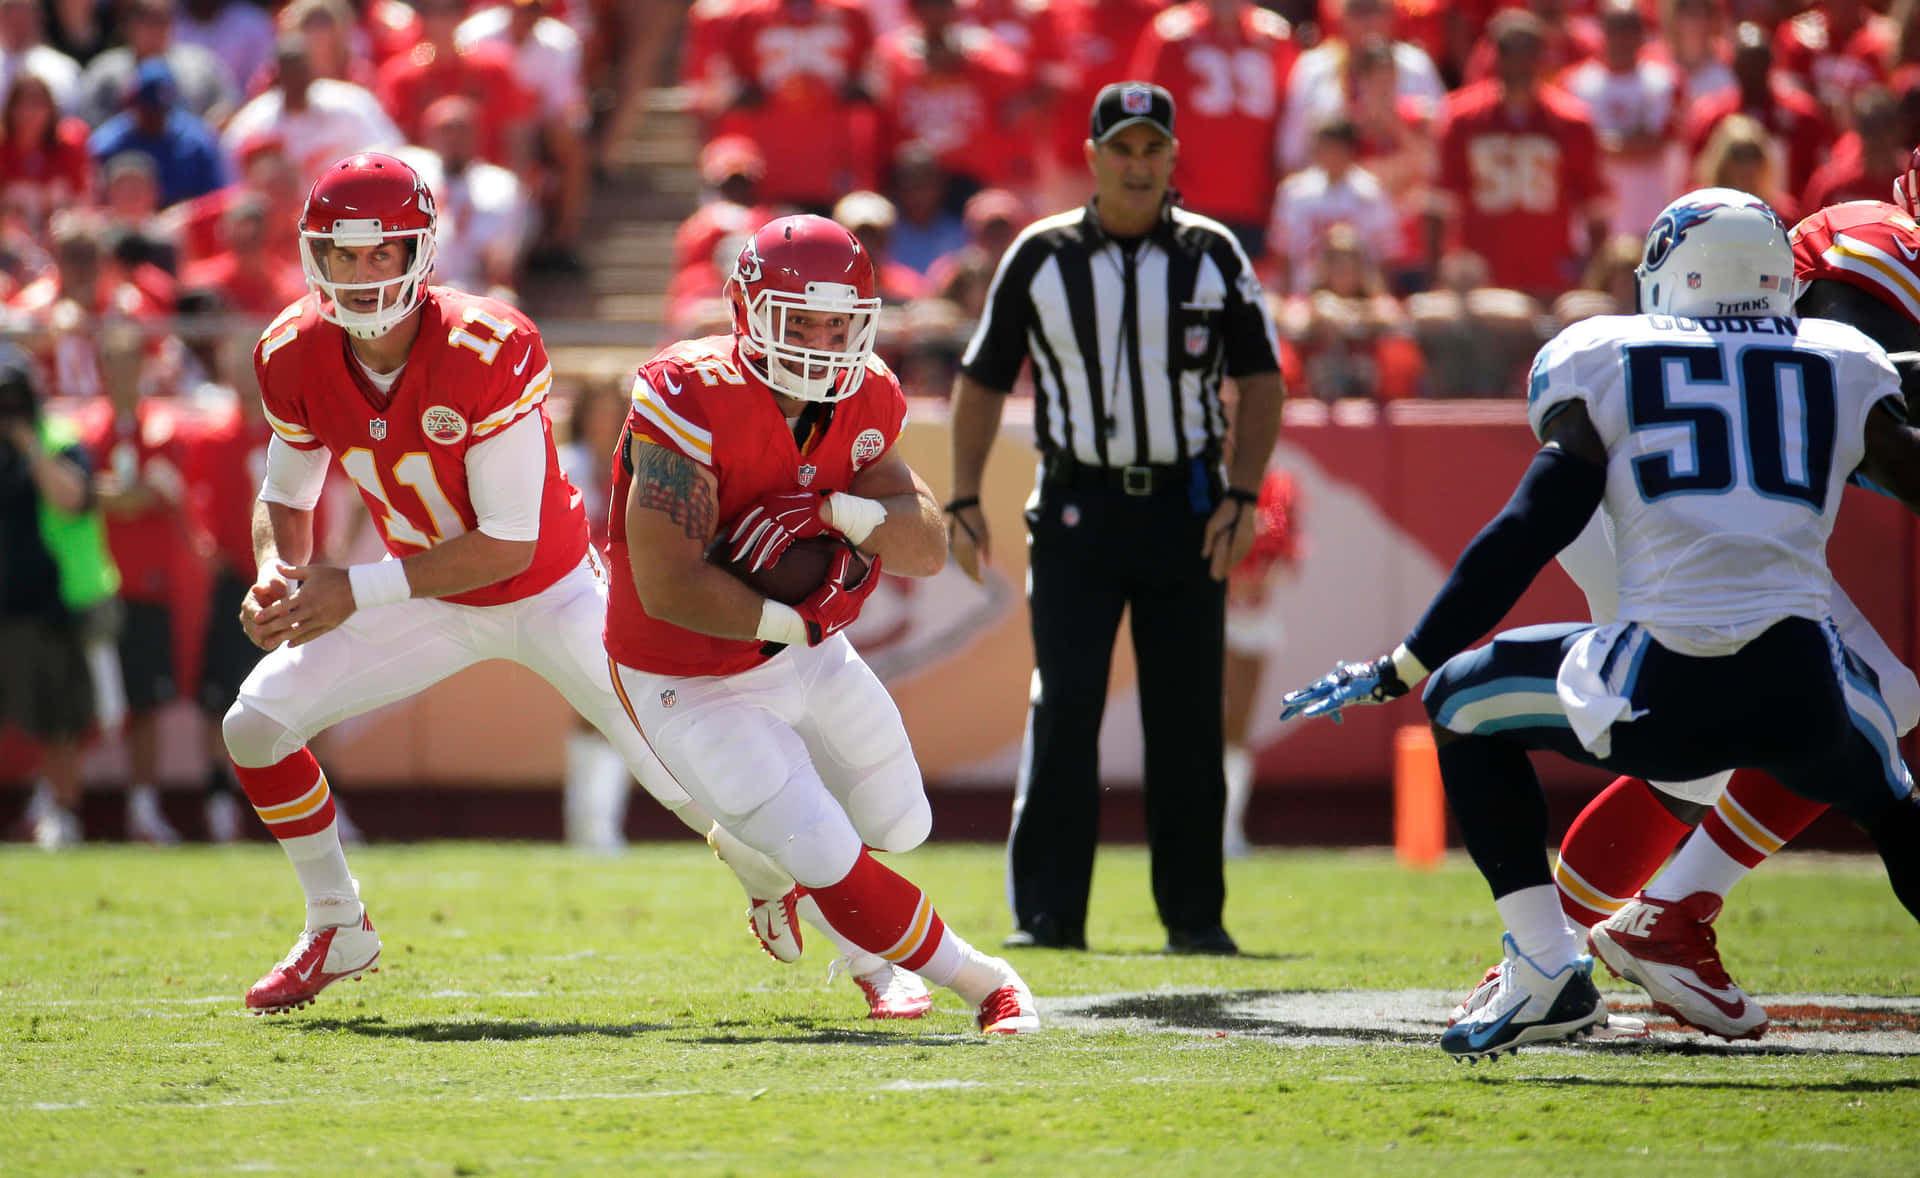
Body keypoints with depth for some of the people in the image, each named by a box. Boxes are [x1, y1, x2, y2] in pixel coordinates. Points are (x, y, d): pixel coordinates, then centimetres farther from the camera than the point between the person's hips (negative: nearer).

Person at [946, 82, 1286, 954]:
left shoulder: (1213, 254, 4)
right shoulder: (1040, 257, 3)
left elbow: (1260, 380, 7)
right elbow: (982, 381, 8)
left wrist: (1242, 495, -4)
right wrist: (964, 502, 1)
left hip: (1186, 509, 1)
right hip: (1077, 508, -1)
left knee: (1189, 717, 2)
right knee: (1062, 710, -8)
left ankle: (1194, 913, 10)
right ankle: (1047, 913, -6)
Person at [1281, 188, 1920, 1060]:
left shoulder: (1608, 368, 11)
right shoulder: (1843, 373, 17)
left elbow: (1525, 536, 7)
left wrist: (1404, 670, 13)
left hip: (1663, 695, -3)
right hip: (1804, 692, 3)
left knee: (1465, 706, 23)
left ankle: (1548, 970, 14)